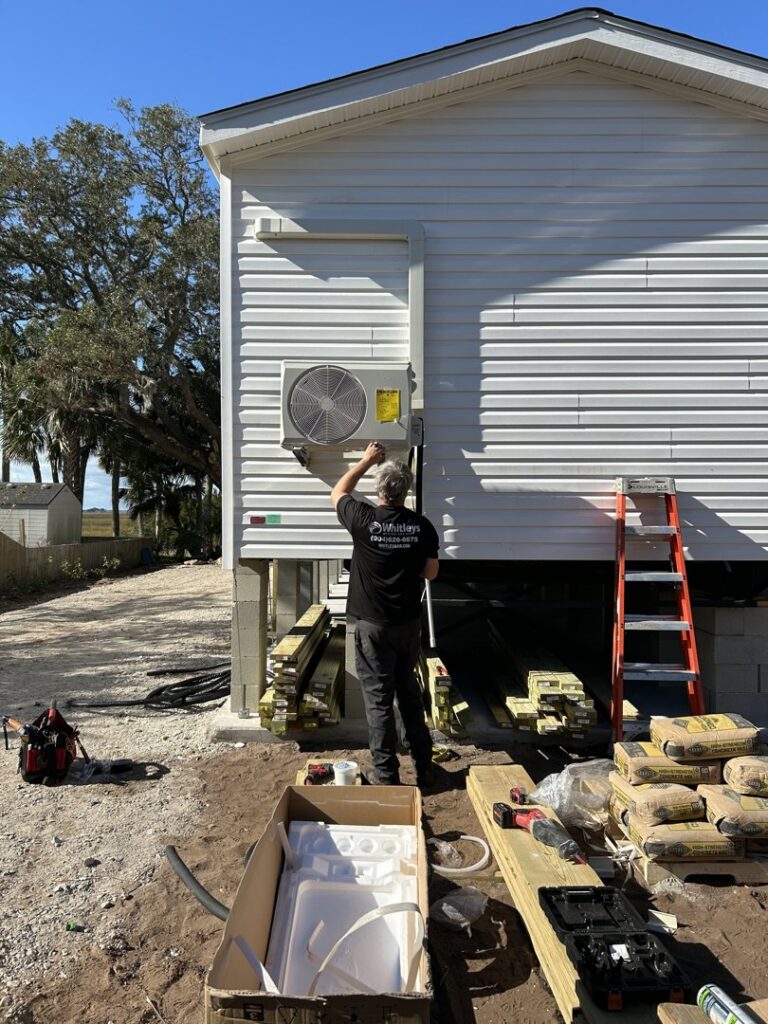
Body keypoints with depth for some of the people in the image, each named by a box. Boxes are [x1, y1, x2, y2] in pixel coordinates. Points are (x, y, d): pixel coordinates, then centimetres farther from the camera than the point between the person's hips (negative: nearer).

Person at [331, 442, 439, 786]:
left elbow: (337, 494, 8)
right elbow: (430, 572, 5)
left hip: (373, 625, -4)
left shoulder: (364, 519, -13)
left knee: (379, 699, 3)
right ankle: (423, 766, 28)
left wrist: (366, 461, 14)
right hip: (409, 623, 4)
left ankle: (387, 777, 9)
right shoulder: (422, 526, -6)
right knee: (409, 691, 20)